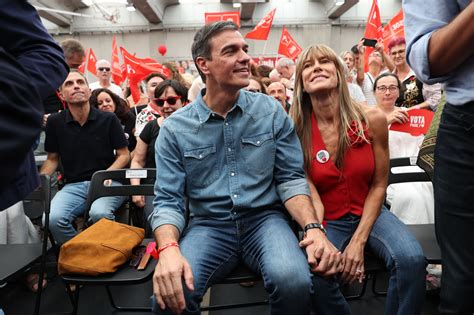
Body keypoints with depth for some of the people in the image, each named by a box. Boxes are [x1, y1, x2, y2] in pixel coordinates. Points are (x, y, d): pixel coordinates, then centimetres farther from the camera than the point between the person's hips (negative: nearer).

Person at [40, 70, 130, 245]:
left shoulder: (109, 119, 1)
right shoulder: (55, 122, 7)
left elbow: (124, 155, 4)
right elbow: (52, 158, 16)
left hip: (107, 183, -2)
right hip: (73, 185, 2)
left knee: (99, 213, -34)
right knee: (53, 219, -27)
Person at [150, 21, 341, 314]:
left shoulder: (271, 111, 1)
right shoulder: (175, 128, -2)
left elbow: (291, 178, 1)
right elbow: (168, 200, -4)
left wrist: (313, 227, -17)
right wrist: (169, 249, -25)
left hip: (265, 218, 1)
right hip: (208, 225, 0)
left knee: (294, 281, -30)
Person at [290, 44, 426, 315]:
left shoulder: (372, 119, -10)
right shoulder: (296, 131, -12)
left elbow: (379, 185, -3)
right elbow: (312, 198, -11)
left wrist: (359, 241, -11)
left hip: (370, 213, 1)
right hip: (327, 221, -1)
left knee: (411, 259, -27)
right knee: (316, 276, -28)